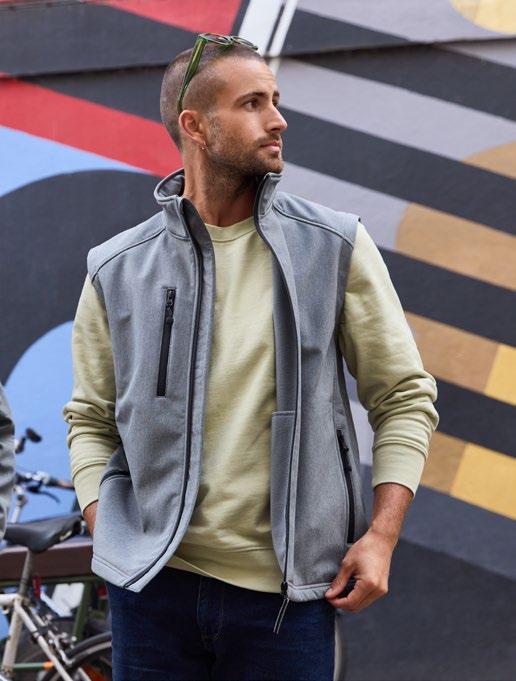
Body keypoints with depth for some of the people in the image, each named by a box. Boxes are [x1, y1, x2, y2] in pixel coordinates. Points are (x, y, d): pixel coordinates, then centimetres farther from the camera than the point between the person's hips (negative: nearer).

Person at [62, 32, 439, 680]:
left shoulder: (335, 247, 2)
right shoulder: (116, 270, 4)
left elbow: (404, 396, 4)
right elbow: (91, 420, 12)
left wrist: (381, 535, -5)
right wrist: (109, 538, -2)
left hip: (287, 589, 0)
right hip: (154, 584, 1)